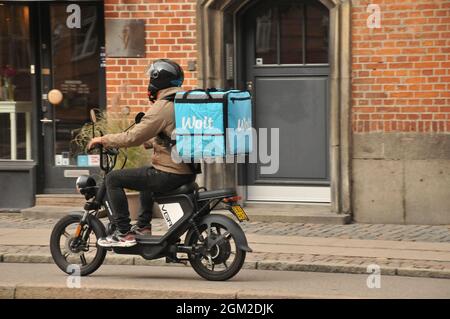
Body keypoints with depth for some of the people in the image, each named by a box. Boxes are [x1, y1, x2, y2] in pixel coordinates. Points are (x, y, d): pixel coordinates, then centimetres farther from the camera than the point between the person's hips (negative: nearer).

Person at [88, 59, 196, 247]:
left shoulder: (162, 108, -16)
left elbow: (133, 138, -18)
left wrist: (103, 140, -5)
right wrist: (146, 141, 29)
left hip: (170, 175, -10)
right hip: (188, 173, 10)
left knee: (113, 179, -3)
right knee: (146, 174, 38)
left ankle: (124, 233, -5)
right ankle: (143, 226, 35)